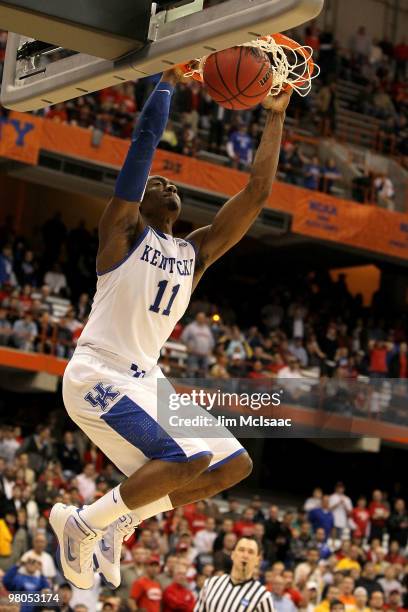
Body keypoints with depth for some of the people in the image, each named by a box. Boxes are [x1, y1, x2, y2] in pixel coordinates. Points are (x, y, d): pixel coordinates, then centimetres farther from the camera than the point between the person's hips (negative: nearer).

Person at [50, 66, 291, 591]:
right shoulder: (123, 230, -1)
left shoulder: (196, 251, 14)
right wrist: (170, 78, -6)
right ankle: (81, 524, -6)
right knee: (184, 463, -25)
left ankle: (120, 520, 13)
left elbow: (257, 193, 8)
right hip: (97, 375, -8)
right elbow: (146, 136, -11)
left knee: (233, 464, 4)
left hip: (147, 379, 8)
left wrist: (275, 116, 7)